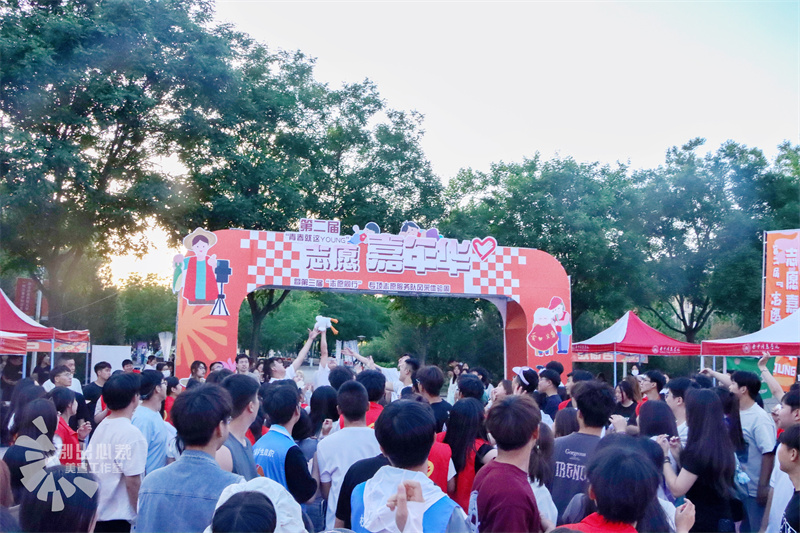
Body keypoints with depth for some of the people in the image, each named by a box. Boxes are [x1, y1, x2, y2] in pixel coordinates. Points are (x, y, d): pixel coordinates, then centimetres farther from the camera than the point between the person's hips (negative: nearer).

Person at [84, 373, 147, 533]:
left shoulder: (100, 427, 5)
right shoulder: (131, 433, -20)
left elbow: (89, 465, 13)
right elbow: (133, 482, -21)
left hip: (96, 513, 8)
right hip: (120, 518, -8)